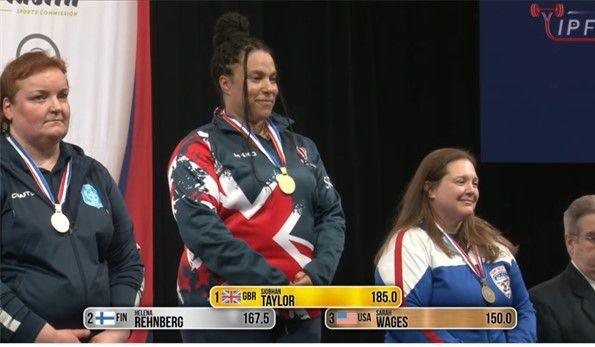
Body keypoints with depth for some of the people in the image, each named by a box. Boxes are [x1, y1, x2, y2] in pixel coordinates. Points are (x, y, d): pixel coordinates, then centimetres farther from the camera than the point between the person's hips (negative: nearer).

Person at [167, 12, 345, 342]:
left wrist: (317, 274, -8)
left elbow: (331, 213, 12)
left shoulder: (301, 148, 17)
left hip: (299, 313, 6)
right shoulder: (200, 149, -2)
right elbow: (201, 229, -14)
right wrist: (274, 284, -18)